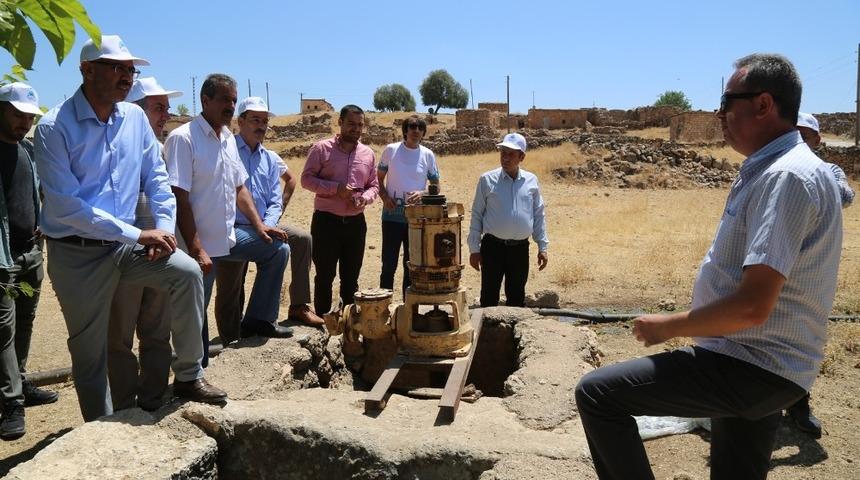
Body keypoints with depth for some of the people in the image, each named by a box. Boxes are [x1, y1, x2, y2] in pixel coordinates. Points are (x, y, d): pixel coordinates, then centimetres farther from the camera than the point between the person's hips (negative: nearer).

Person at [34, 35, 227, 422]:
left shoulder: (135, 118, 1)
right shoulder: (55, 127, -14)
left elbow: (156, 179, 8)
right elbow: (66, 206, -20)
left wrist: (164, 227, -7)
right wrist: (138, 235, -21)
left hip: (124, 244, 4)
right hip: (76, 254, -4)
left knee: (187, 271, -19)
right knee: (89, 351, 6)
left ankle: (188, 376, -4)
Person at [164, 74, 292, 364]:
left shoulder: (228, 138, 9)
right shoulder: (183, 138, -16)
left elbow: (239, 188, 17)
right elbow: (180, 199, -21)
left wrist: (259, 225, 6)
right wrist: (196, 250, -23)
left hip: (229, 236, 8)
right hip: (199, 245, -8)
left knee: (278, 250, 12)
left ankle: (259, 319, 20)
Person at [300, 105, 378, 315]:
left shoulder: (368, 154, 9)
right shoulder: (321, 148, -3)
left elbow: (374, 185, 14)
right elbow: (306, 179, -6)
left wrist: (365, 198, -9)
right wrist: (336, 188, -18)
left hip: (356, 222, 4)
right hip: (326, 221, -4)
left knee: (351, 276, 12)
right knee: (325, 275, 3)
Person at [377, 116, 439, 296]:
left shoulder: (428, 155, 3)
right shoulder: (391, 150, 1)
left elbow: (436, 186, 7)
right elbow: (379, 178, 8)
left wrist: (422, 194, -13)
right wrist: (384, 197, -10)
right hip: (392, 215, -1)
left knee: (411, 265, 10)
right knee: (389, 264, 3)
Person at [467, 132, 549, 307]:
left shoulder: (531, 181, 5)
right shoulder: (487, 180, -2)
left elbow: (539, 215, 10)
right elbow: (477, 215, 1)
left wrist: (542, 247, 7)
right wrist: (474, 249, -1)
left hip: (520, 248, 2)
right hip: (493, 247, -2)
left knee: (517, 298, 14)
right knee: (489, 298, 4)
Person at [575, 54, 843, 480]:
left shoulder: (786, 177, -21)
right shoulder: (771, 170, 13)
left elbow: (752, 306, -27)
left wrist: (668, 326, -15)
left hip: (750, 369, -11)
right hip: (757, 366, 11)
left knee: (596, 392, -14)